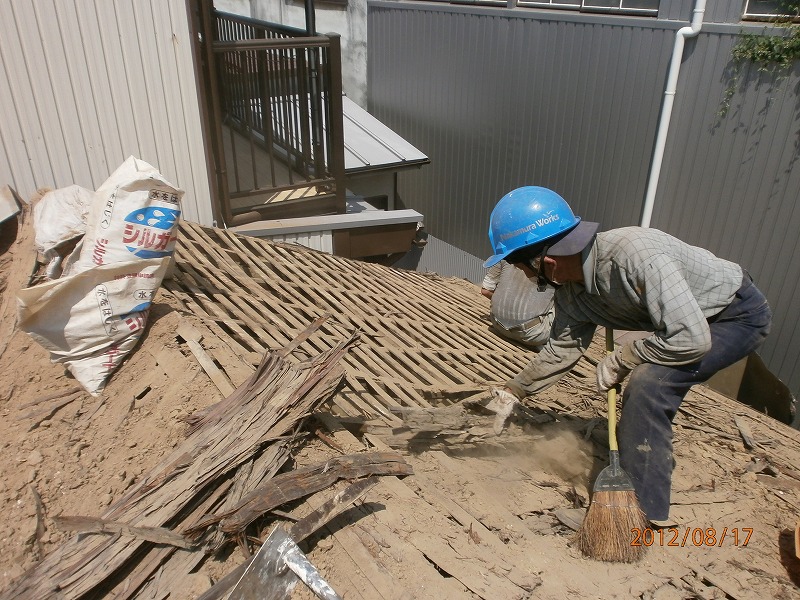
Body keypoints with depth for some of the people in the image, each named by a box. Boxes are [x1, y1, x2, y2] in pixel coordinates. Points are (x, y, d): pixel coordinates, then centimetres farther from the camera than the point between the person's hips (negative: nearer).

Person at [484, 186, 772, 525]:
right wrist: (514, 391, 10)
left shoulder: (636, 255, -39)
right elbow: (561, 349, 5)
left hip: (740, 314, -8)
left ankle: (644, 512, -11)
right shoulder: (570, 291, -12)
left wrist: (619, 361, -23)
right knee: (647, 395, 10)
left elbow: (690, 339, -36)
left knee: (647, 384, -22)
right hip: (692, 317, 8)